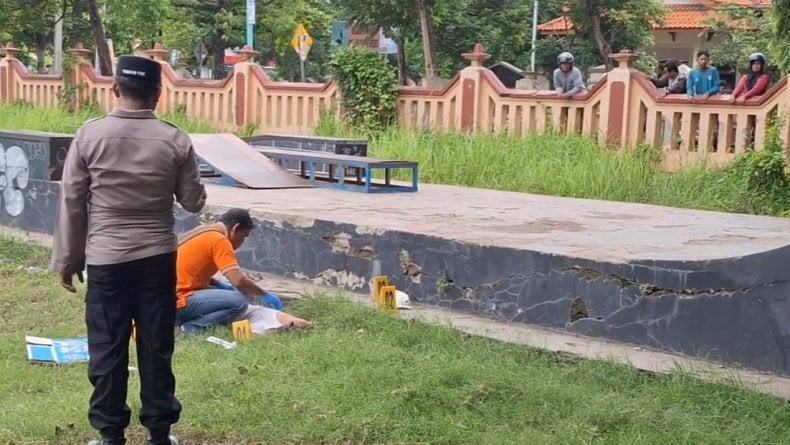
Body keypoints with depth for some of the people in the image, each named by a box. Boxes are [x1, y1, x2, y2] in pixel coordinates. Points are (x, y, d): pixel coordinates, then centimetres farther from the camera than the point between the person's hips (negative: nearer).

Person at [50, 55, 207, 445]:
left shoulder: (89, 135, -6)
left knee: (107, 348, 7)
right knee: (156, 347, 8)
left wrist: (67, 260, 6)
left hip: (106, 258, -1)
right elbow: (194, 202, 3)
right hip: (157, 258, 1)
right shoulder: (175, 140, -5)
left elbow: (71, 203, -3)